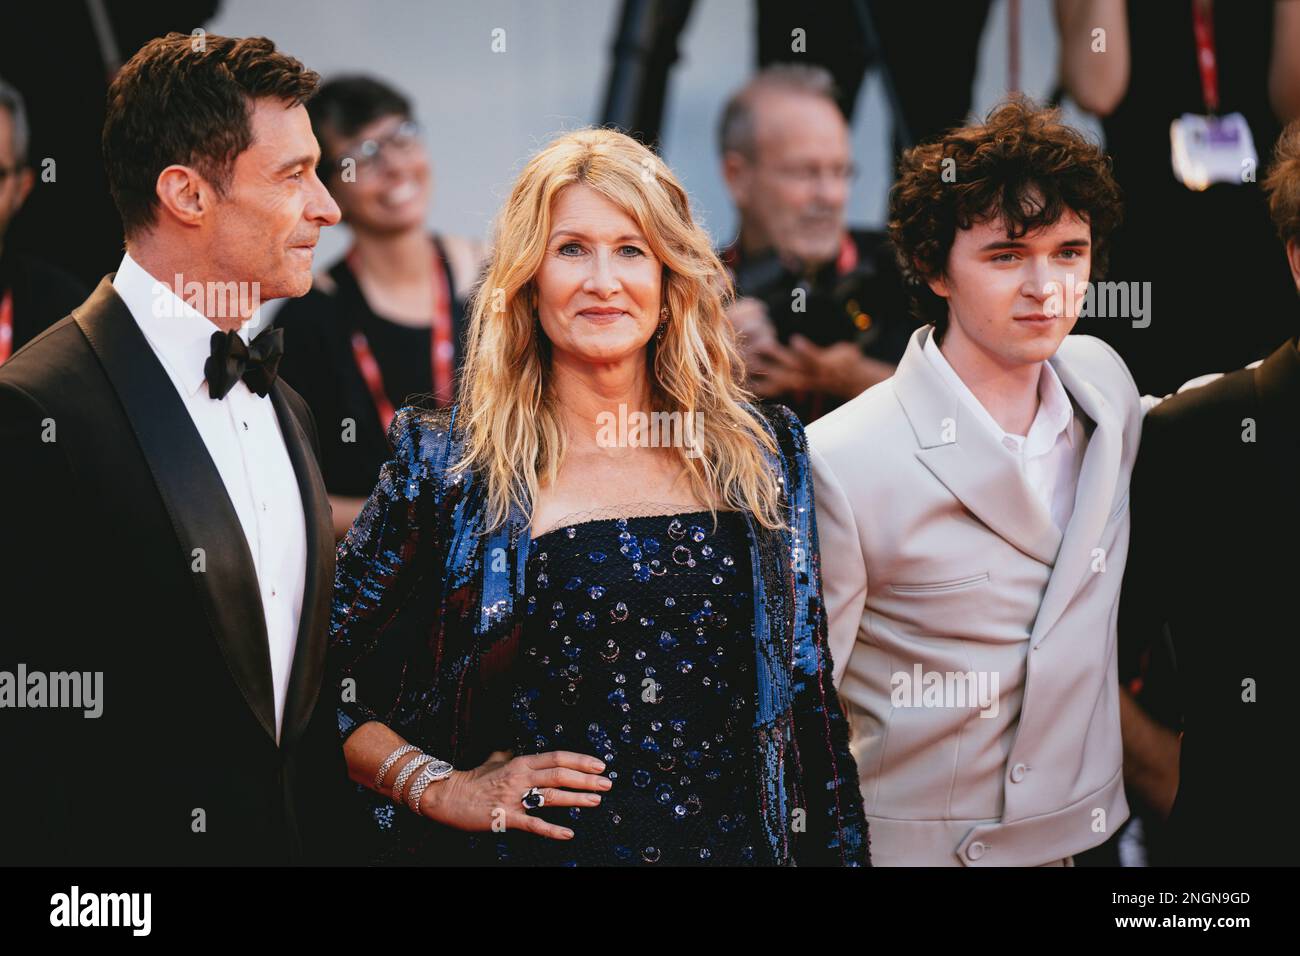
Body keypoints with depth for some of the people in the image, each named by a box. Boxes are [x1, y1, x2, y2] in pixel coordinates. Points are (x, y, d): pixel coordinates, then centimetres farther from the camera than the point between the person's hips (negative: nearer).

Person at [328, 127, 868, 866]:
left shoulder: (759, 455, 4)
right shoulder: (451, 466, -4)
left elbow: (809, 694, 7)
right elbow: (315, 677, -4)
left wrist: (839, 851, 2)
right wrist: (437, 788, -12)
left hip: (730, 840, 2)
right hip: (536, 846, -2)